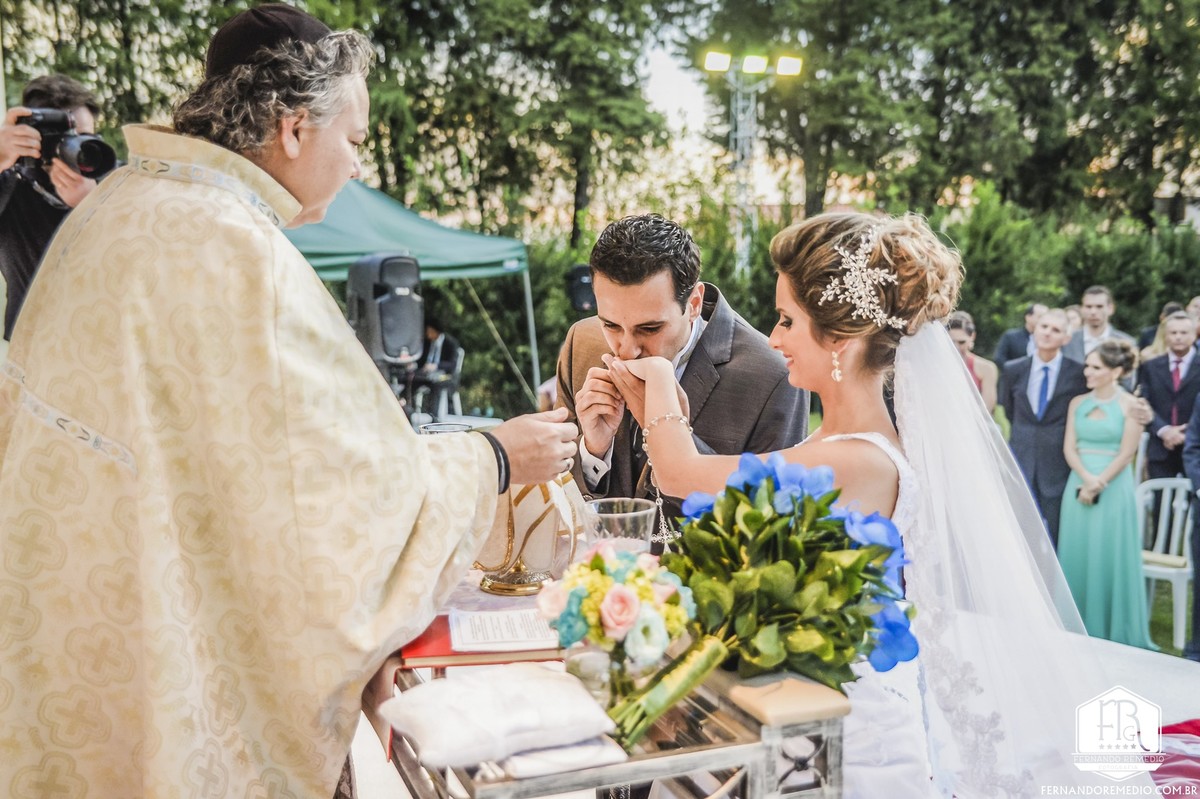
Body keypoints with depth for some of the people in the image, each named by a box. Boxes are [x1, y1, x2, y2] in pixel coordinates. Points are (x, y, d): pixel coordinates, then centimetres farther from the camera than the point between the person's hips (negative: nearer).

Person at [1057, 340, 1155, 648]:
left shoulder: (1130, 405, -4)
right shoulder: (1078, 403, 8)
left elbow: (1126, 454, -8)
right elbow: (1069, 448, 3)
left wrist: (1099, 484, -13)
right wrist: (1087, 479, -12)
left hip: (1114, 490, -4)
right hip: (1078, 487, 4)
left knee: (1110, 558, 0)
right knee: (1077, 556, 7)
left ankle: (1114, 632, 13)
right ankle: (1079, 630, 19)